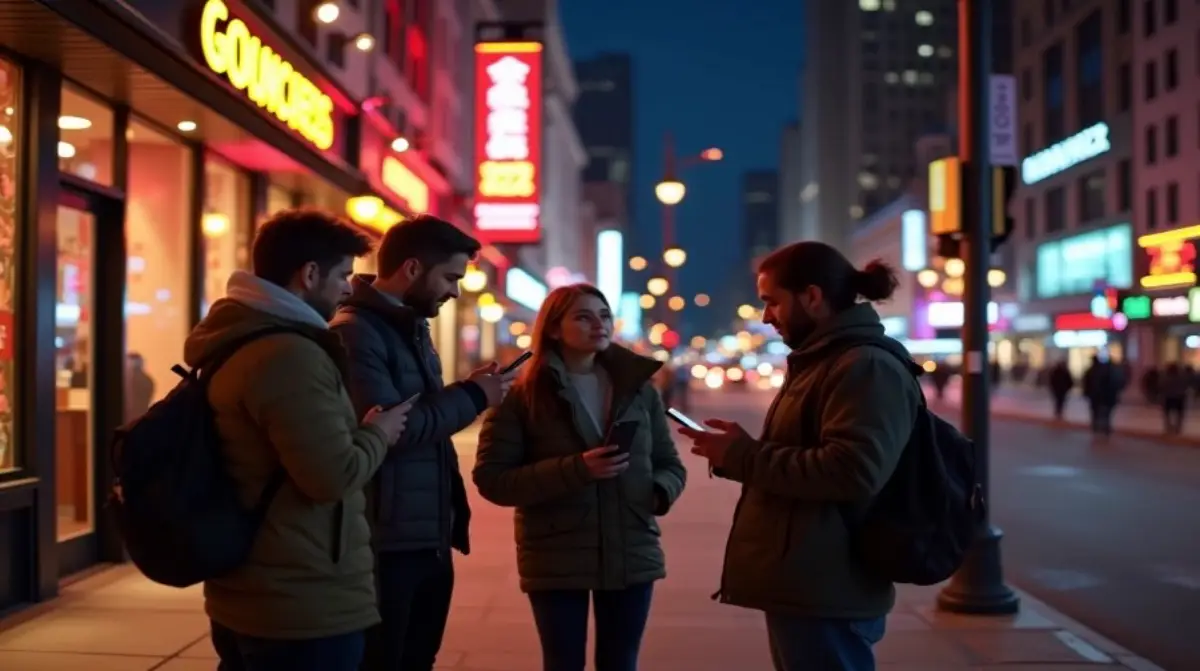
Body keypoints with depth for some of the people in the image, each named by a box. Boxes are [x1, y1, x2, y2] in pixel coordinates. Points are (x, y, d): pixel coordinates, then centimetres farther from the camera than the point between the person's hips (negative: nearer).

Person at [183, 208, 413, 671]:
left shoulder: (232, 344, 11)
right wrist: (378, 432, -7)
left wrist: (360, 428, 14)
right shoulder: (290, 354, -21)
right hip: (304, 610, -10)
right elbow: (333, 477, -24)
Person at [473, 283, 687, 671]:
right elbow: (491, 478, -11)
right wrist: (575, 470, -22)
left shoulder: (639, 387, 6)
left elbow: (670, 464, 11)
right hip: (556, 559, -3)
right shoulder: (522, 395, -4)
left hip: (632, 554, 3)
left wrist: (659, 492, -13)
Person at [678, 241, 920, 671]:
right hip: (804, 587, 10)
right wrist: (737, 452, 3)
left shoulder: (867, 365, -15)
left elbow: (850, 471, -27)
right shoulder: (824, 362, 18)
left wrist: (744, 456, -19)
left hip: (825, 595, -10)